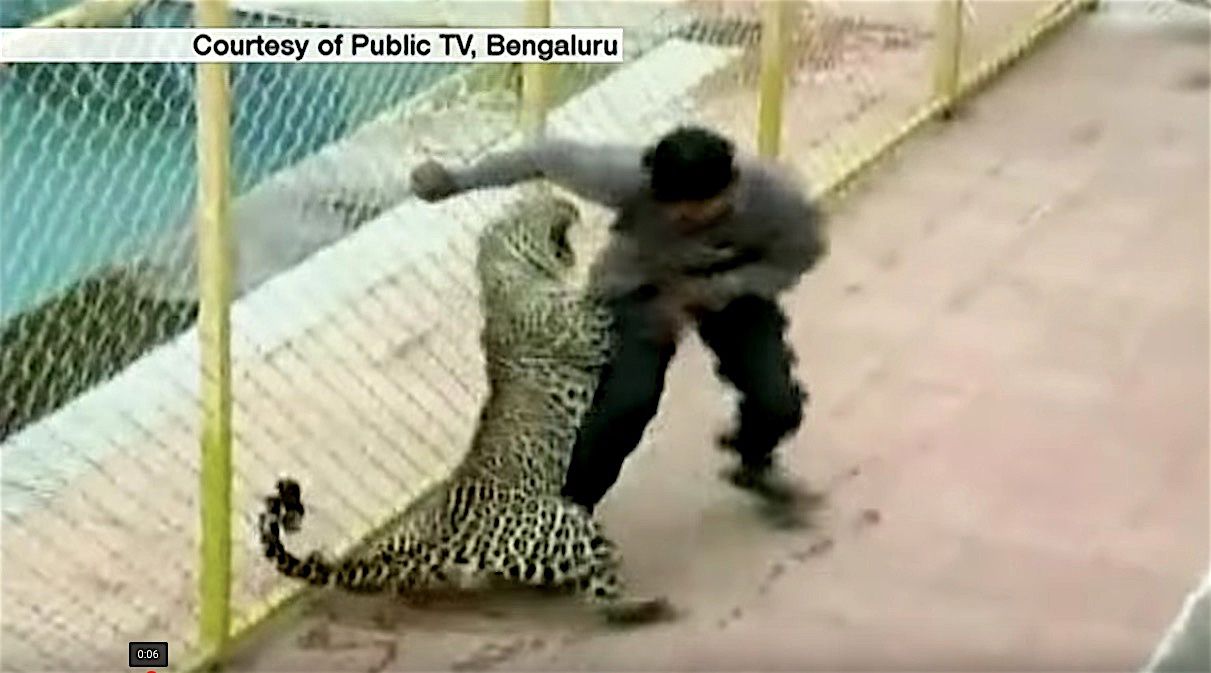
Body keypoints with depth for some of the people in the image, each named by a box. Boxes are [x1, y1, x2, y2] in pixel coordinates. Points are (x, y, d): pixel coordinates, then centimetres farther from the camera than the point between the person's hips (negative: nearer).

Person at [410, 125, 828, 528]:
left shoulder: (777, 200, -35)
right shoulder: (630, 178, -39)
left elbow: (797, 257, -15)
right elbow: (552, 157, -24)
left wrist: (709, 293, -28)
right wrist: (457, 181, -17)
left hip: (732, 286, 2)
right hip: (642, 282, -2)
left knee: (777, 404, -12)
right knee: (629, 398, -24)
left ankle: (754, 465, 27)